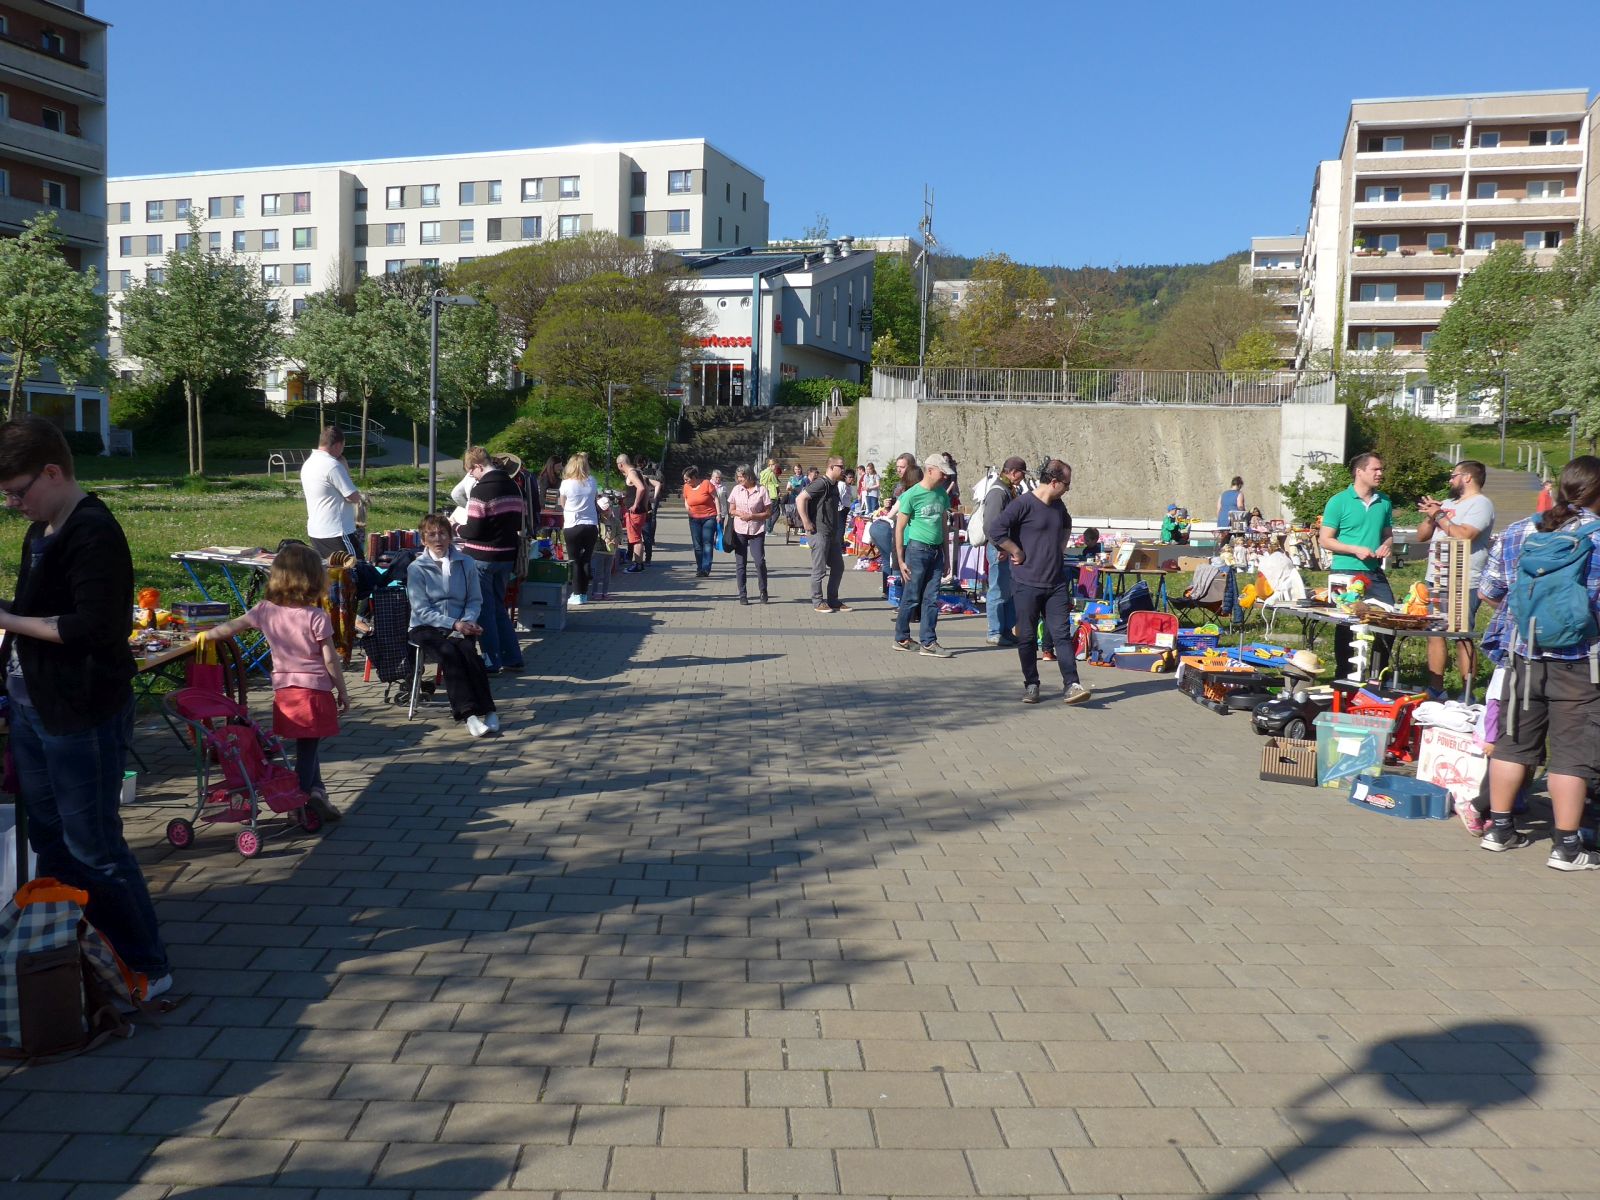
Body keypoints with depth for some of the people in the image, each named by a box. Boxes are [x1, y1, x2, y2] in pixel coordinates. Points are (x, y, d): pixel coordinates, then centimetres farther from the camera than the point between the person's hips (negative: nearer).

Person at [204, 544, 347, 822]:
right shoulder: (316, 617, -14)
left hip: (283, 690, 4)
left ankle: (316, 792, 18)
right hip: (316, 689, -4)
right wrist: (342, 692, 1)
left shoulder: (266, 610, -1)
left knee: (307, 745, 16)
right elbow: (330, 659, -10)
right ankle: (300, 800, 8)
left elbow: (231, 627, 9)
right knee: (308, 747, 5)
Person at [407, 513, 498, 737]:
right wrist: (454, 624, -17)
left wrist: (468, 622, -9)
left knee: (468, 650, -30)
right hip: (426, 628, -2)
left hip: (461, 626, 2)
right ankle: (468, 714, -36)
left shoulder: (465, 563, 9)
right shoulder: (416, 568, 1)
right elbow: (421, 610, -6)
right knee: (449, 653, -32)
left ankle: (487, 710, -28)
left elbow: (475, 600, 12)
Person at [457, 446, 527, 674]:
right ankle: (512, 658, 19)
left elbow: (474, 530, -17)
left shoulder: (481, 490, -17)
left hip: (482, 557, -7)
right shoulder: (513, 487, 7)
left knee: (485, 610, 3)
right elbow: (519, 522, 12)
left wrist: (457, 530, 2)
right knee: (499, 607, 17)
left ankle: (492, 662, 8)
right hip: (507, 555, 7)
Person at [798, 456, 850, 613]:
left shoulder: (834, 485, 14)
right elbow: (800, 499, -22)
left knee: (838, 567, 12)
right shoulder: (821, 483, -14)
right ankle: (818, 602, 9)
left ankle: (833, 601, 21)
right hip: (819, 533, -9)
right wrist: (806, 522, -21)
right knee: (819, 569, -1)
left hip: (832, 534, 9)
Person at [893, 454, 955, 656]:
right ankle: (901, 639, 15)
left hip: (936, 551, 6)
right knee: (911, 597, 2)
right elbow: (899, 528, -7)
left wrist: (946, 555, 16)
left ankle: (929, 642, 9)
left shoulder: (942, 494, 9)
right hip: (917, 549, -6)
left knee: (931, 599, 5)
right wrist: (900, 560, -10)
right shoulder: (912, 495, -9)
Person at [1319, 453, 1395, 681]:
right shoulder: (1339, 502, -5)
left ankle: (1376, 676, 15)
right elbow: (1324, 540, -6)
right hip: (1346, 572, -5)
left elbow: (1388, 534, 21)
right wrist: (1356, 549, -16)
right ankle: (1344, 678, 16)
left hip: (1375, 573, 5)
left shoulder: (1384, 502, 11)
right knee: (1346, 626, 4)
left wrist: (1387, 545, -2)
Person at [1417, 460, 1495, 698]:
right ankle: (1435, 690, 17)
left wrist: (1440, 516, -12)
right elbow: (1421, 535, 17)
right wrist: (1430, 516, 0)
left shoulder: (1480, 504, -6)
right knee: (1435, 633, 10)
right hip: (1435, 581, 8)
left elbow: (1464, 535, -22)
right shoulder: (1448, 503, 19)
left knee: (1463, 639, -7)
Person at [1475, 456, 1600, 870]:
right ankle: (1566, 846, 9)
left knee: (1514, 742, 15)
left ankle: (1499, 828, 23)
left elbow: (1488, 591, 7)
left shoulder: (1517, 532, 3)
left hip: (1523, 655, 4)